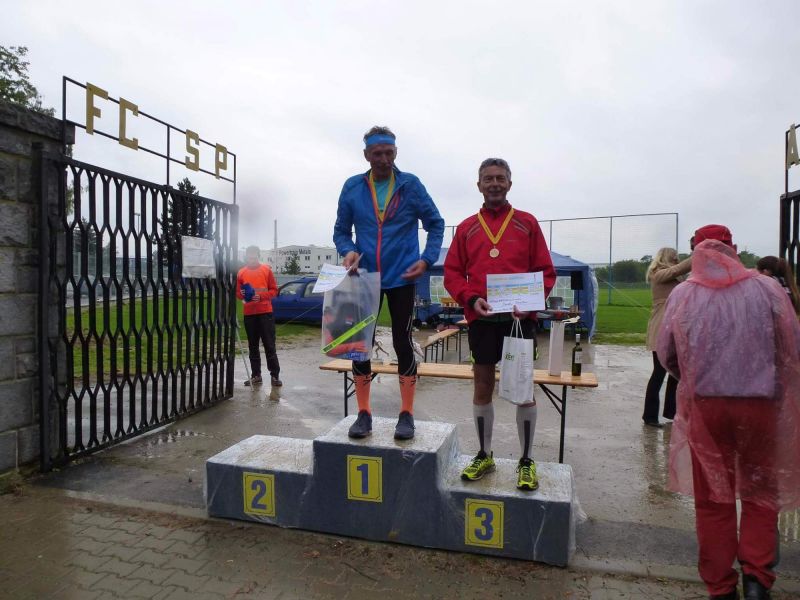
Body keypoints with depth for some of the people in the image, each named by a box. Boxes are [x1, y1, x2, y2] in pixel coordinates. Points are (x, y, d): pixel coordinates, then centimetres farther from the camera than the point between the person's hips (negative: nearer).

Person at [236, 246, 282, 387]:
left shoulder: (266, 270, 1)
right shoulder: (241, 272, 7)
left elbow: (274, 290, 0)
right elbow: (238, 293, 12)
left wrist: (261, 296, -15)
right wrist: (242, 295, -11)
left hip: (265, 312, -3)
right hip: (249, 313, 3)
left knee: (269, 345, -1)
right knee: (253, 345, 9)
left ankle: (275, 375, 5)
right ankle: (256, 375, 18)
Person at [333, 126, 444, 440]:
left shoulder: (411, 184, -2)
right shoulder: (352, 187, 2)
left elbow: (436, 224, 3)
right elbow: (341, 230, 8)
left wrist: (427, 259, -9)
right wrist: (348, 250, -13)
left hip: (401, 277, -2)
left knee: (402, 343, 2)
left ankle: (406, 414, 15)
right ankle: (363, 413, 17)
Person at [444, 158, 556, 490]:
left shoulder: (527, 223, 6)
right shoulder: (466, 228, 9)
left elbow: (546, 271, 4)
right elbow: (452, 273, 7)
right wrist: (471, 299, -11)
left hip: (519, 317, -1)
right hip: (481, 318, 2)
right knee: (482, 386, 9)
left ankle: (526, 461, 19)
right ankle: (484, 455, 25)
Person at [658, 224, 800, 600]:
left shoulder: (683, 295, -4)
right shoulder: (767, 289, -4)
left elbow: (666, 355, 0)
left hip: (706, 404, 0)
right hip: (761, 404, 0)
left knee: (713, 498, 12)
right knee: (760, 493, 18)